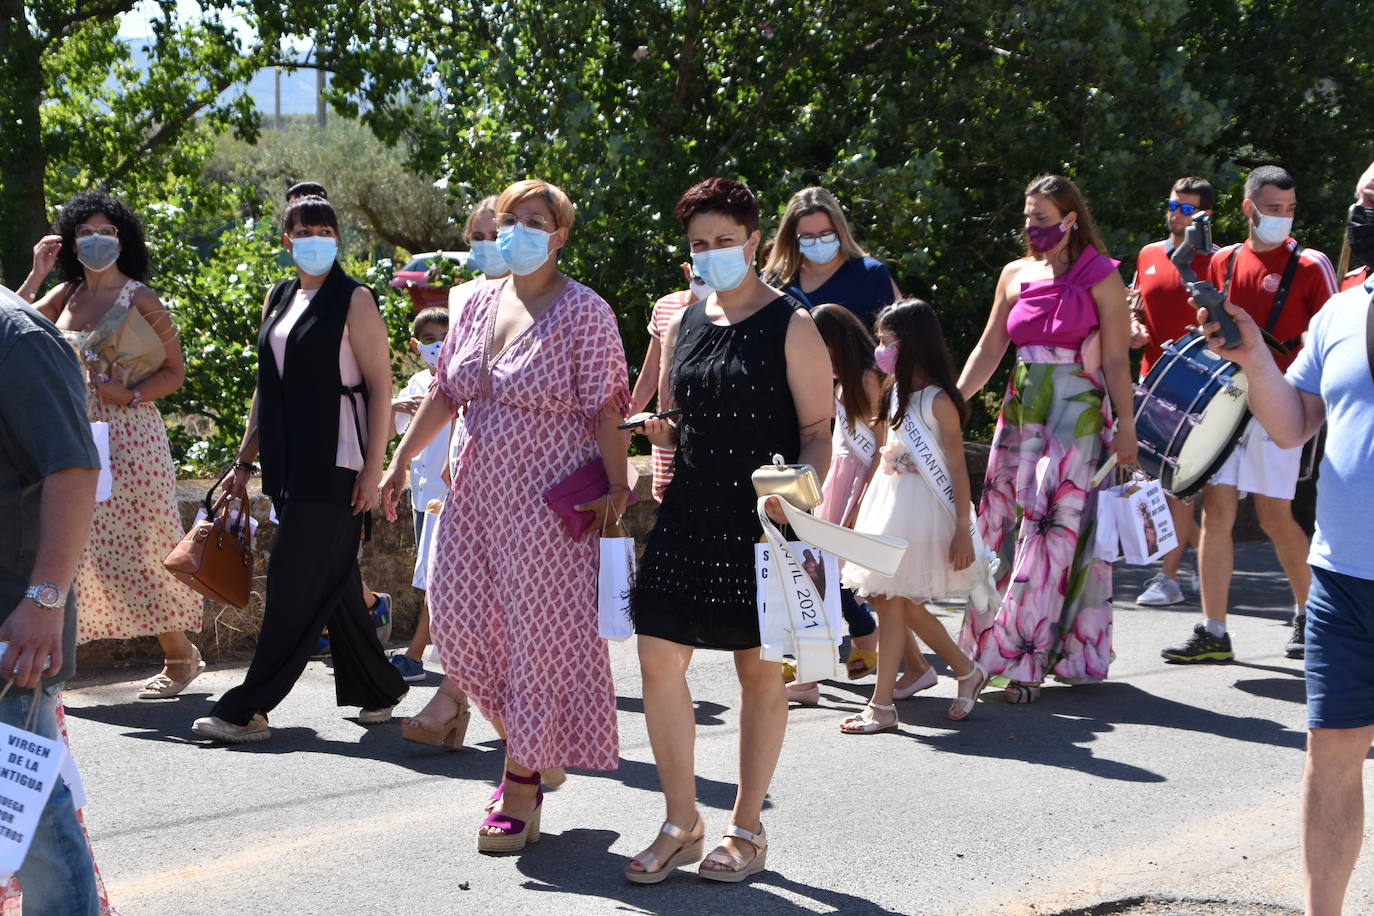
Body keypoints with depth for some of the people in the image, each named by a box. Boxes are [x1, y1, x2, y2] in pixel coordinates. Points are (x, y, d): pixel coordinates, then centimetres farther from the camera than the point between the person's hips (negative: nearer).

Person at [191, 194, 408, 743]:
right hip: (288, 466, 8)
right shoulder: (278, 299, 15)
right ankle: (378, 692, 23)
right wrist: (245, 460, 17)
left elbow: (380, 387, -9)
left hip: (335, 465, -7)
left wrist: (374, 467, -15)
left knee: (297, 583, -7)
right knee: (334, 583, 12)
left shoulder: (354, 300, -5)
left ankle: (249, 709, -7)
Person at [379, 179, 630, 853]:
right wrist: (400, 461, 14)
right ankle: (528, 746, 23)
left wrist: (616, 489, -15)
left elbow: (604, 411, -11)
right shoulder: (480, 305, 11)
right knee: (457, 614, 3)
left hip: (547, 500, -6)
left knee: (536, 632, -3)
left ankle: (522, 787, 8)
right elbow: (444, 393, 16)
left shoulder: (584, 312, -7)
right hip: (476, 490, 7)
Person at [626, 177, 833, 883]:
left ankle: (747, 829, 16)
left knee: (760, 670, 4)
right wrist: (658, 429, -1)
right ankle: (682, 824, 13)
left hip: (760, 521, -5)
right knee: (658, 659, 0)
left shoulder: (791, 326, -4)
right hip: (687, 514, 5)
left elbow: (818, 429, -6)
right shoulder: (684, 324, 12)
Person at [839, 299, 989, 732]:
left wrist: (963, 530, -14)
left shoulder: (938, 400, -13)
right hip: (887, 499, 8)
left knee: (892, 602, -8)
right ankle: (967, 671, 27)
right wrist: (862, 499, 16)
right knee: (903, 604, 11)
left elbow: (957, 468, -12)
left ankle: (881, 705, -3)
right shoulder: (895, 391, 11)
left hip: (918, 508, -8)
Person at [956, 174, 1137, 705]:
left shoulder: (1100, 278, -4)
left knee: (1056, 531, -7)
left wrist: (1125, 427, -9)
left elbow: (1116, 362, -6)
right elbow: (989, 349, 11)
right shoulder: (1015, 276, 11)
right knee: (1007, 526, 5)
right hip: (1021, 414, 5)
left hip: (1077, 417, -5)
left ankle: (1028, 661, -7)